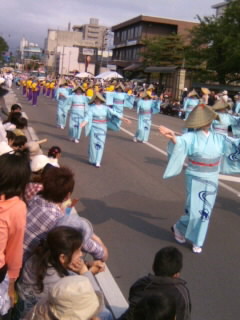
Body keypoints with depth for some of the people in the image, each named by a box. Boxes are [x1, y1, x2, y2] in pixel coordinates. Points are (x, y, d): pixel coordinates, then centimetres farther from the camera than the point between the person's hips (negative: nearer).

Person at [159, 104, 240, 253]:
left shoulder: (219, 139, 1)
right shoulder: (191, 137, -14)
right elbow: (181, 142, -34)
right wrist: (173, 138, -56)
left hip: (212, 181, 5)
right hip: (195, 180, -4)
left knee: (205, 212, 10)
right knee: (194, 211, -3)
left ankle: (196, 241, 26)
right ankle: (178, 228, 28)